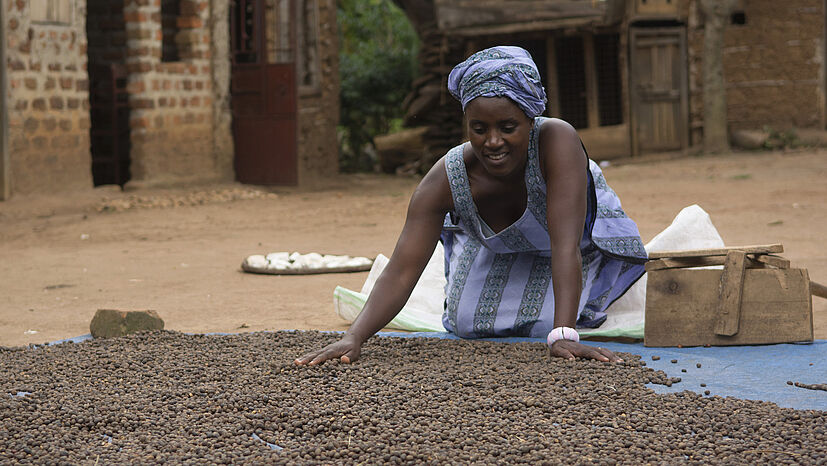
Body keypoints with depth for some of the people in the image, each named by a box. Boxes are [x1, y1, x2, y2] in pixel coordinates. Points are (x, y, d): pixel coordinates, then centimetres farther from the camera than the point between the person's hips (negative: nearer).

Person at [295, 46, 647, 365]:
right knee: (469, 324, -3)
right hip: (497, 247, 2)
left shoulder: (558, 142, -45)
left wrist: (563, 336, -58)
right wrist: (354, 337, -54)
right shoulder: (445, 180, -36)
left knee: (541, 323, -15)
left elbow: (566, 247, -49)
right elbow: (401, 272, -38)